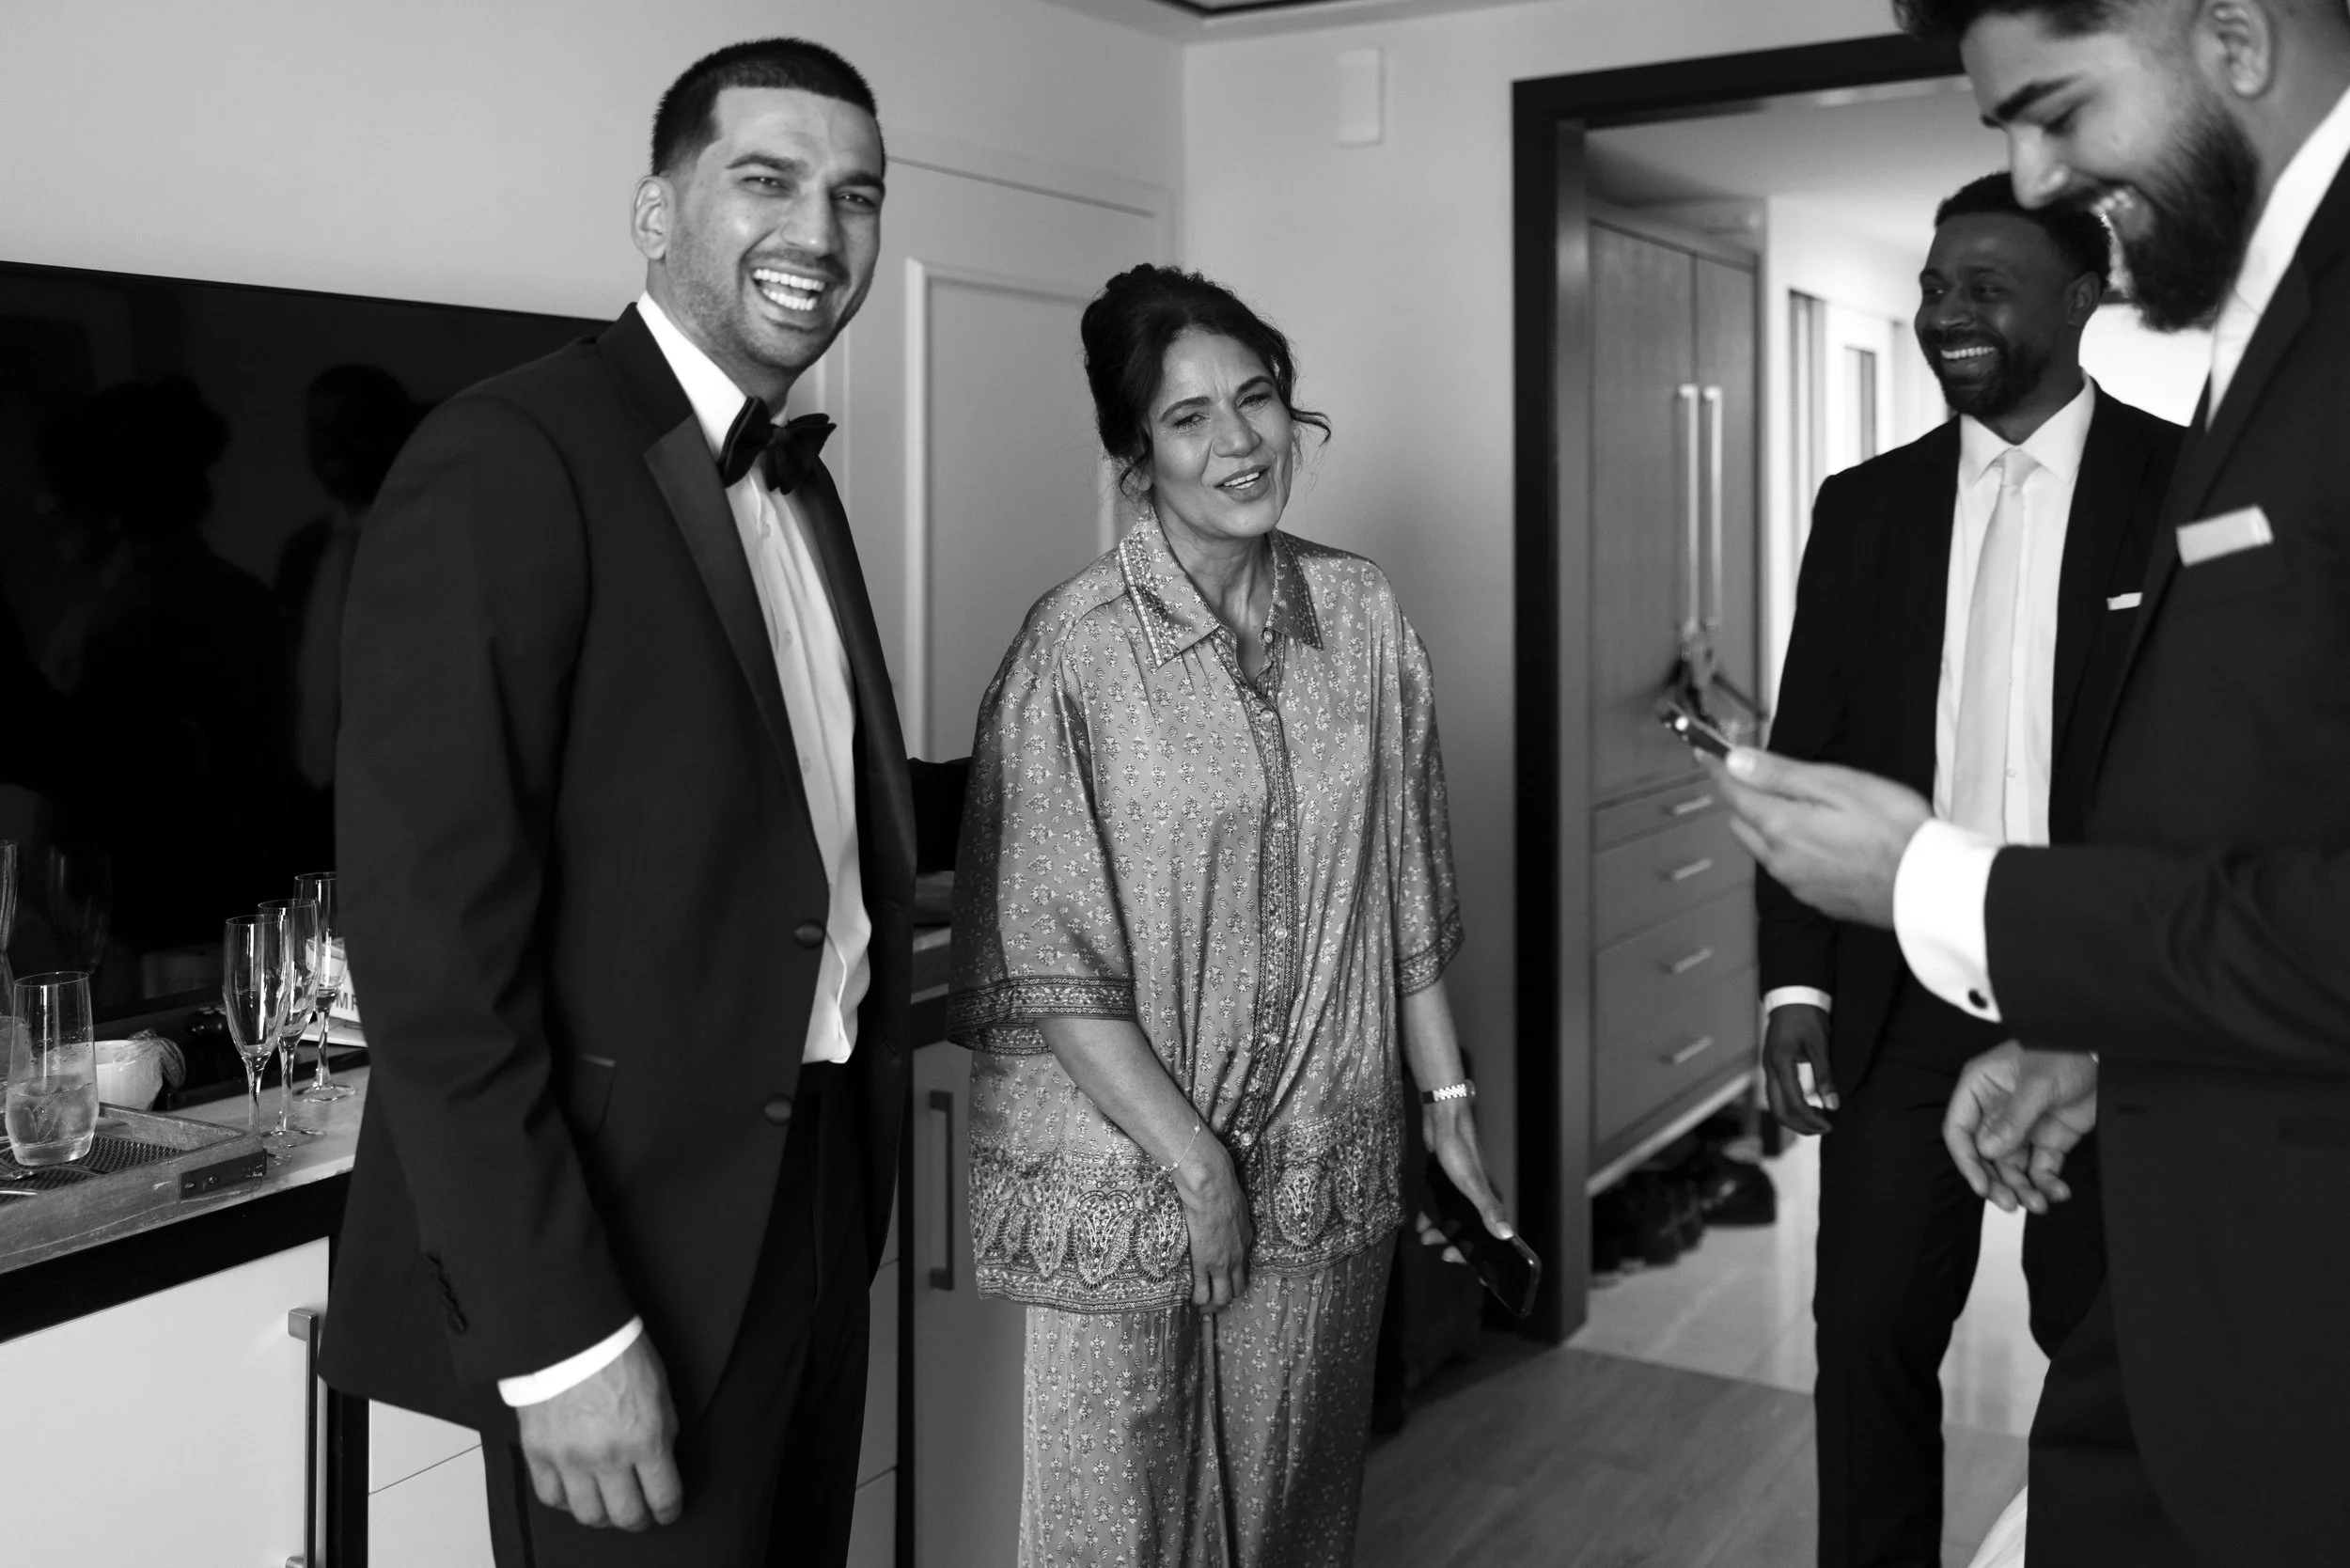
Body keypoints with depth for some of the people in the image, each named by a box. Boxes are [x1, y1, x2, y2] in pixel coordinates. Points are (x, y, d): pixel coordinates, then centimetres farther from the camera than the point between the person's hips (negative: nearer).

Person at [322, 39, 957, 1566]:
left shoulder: (802, 481, 11)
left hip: (816, 1189, 8)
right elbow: (430, 926, -19)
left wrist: (859, 1170, 7)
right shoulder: (507, 460, -15)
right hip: (628, 1227, -8)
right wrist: (551, 1334, -20)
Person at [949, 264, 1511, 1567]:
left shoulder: (1362, 615, 2)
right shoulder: (1076, 648, -12)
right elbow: (1049, 960, -13)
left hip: (1328, 1168, 4)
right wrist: (1196, 1162, -14)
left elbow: (1405, 894, 9)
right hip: (1127, 1173, -4)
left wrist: (1447, 1097, 7)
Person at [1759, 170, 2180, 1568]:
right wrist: (1797, 983, -1)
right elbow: (1805, 757, 6)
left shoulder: (2189, 485, -4)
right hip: (1906, 994, 3)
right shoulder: (1864, 507, 7)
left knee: (2104, 1342, 13)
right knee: (1870, 1329, 8)